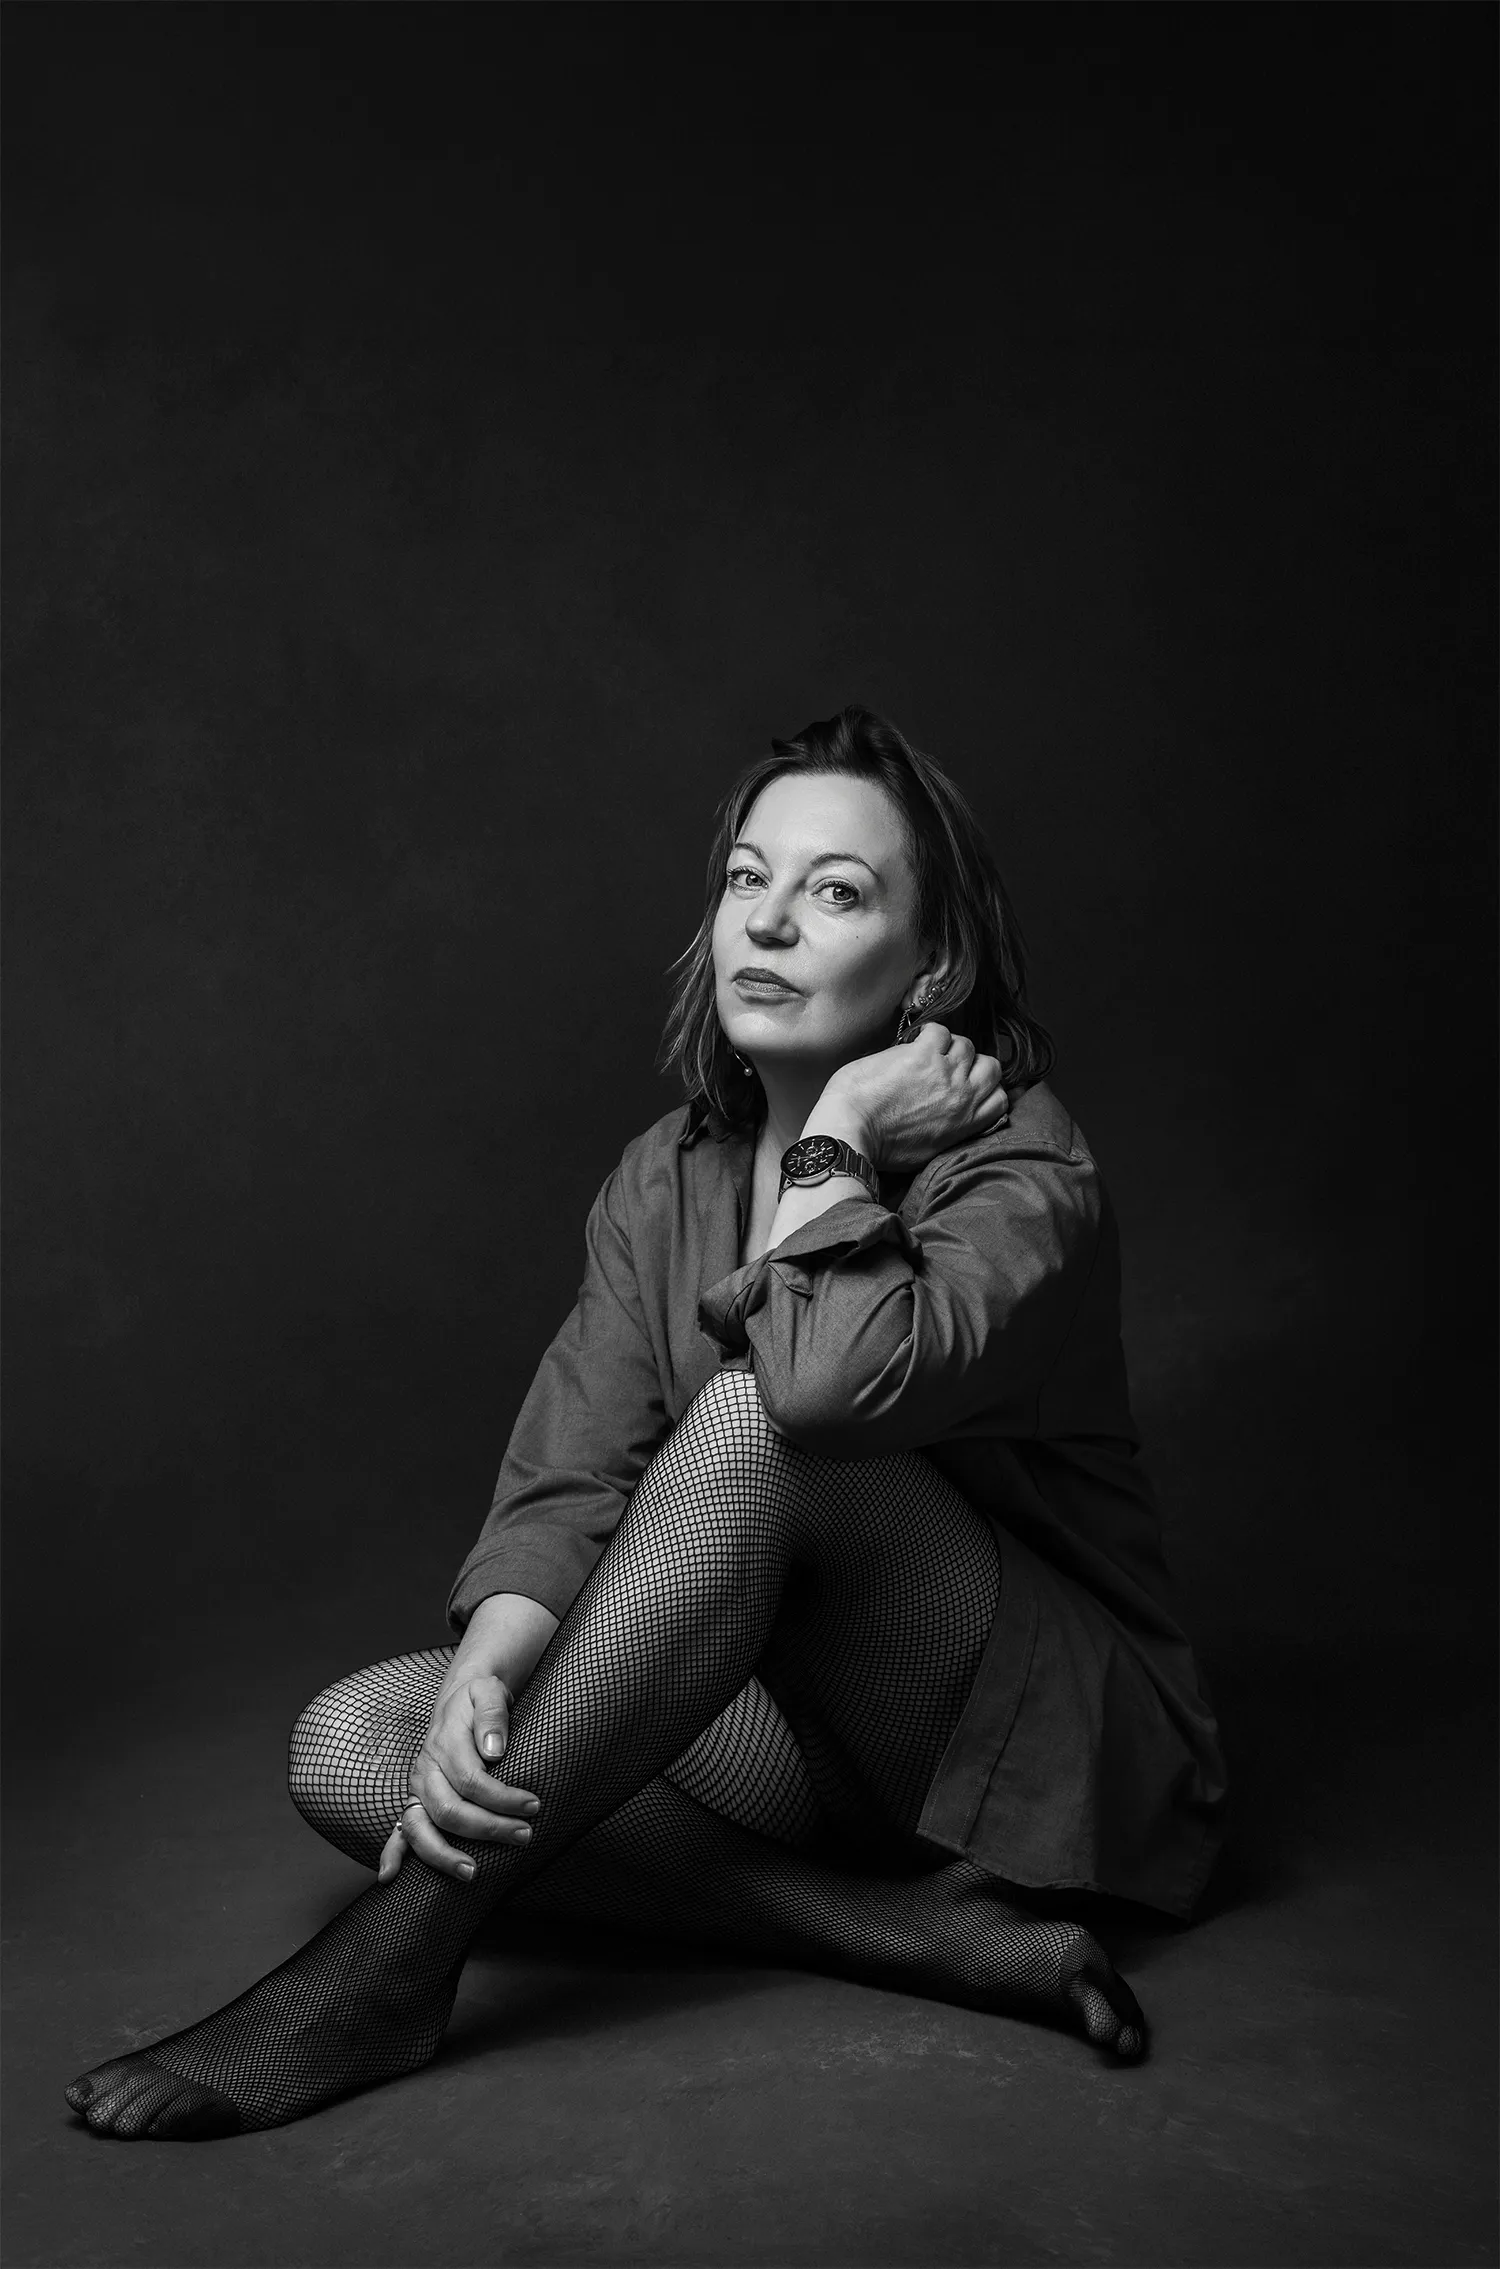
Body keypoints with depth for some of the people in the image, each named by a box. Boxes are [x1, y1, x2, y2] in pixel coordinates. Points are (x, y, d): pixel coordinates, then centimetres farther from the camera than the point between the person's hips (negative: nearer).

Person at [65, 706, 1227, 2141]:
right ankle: (935, 1935, -21)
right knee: (349, 1748, -15)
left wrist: (839, 1134, -21)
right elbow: (567, 1480, -8)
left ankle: (394, 1953, -26)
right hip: (807, 1723, 6)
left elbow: (831, 1383, -38)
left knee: (752, 1425, -33)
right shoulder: (667, 1178, 2)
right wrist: (485, 1678, -27)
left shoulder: (1019, 1173, -16)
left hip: (1045, 1733, -5)